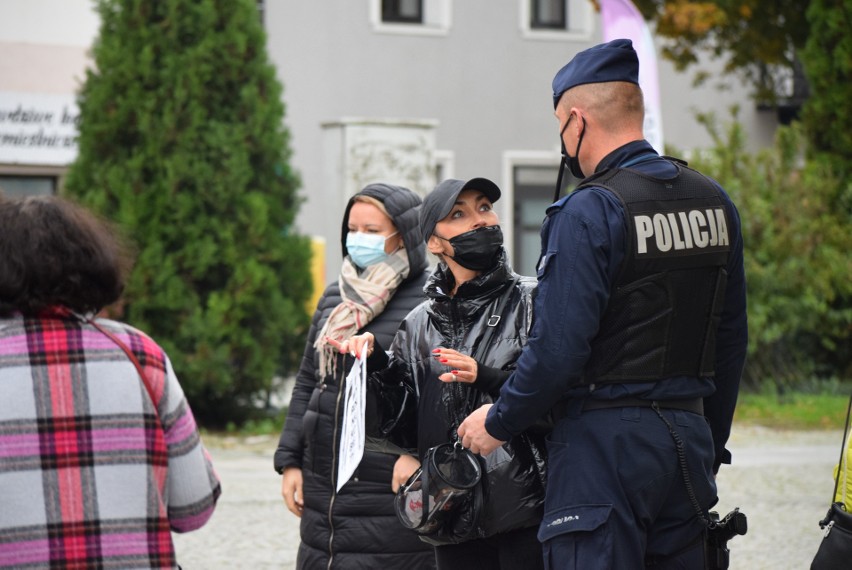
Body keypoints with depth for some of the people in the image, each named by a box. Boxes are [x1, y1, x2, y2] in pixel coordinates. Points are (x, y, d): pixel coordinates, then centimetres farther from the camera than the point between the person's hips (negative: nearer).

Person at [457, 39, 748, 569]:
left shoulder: (589, 212, -14)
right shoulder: (715, 202, 9)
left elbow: (558, 348, -18)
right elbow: (731, 341, 14)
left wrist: (497, 423, -3)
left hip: (605, 443, -7)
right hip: (688, 434, 7)